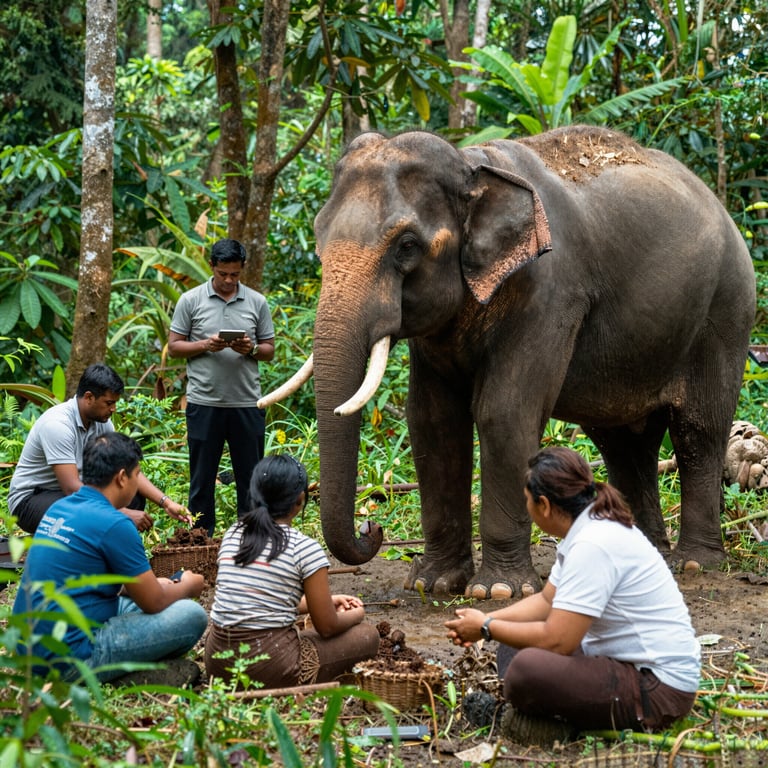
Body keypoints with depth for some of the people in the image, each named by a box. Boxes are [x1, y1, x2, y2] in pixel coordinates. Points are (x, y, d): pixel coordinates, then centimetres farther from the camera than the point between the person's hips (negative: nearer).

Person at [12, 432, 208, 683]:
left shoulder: (59, 508, 10)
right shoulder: (113, 524, -16)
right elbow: (154, 602, -6)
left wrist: (153, 584, 28)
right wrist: (186, 587, 15)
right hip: (67, 659, -9)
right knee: (192, 615, -9)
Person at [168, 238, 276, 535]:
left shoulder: (257, 302, 7)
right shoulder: (190, 300, 2)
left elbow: (269, 350, 10)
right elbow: (173, 347, 3)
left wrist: (251, 349, -12)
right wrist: (206, 345, -14)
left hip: (247, 404, 1)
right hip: (204, 403, -1)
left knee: (251, 477, 6)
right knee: (202, 477, 6)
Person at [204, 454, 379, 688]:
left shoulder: (232, 535, 9)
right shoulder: (305, 549, -9)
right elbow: (328, 627, -3)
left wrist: (327, 601, 26)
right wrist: (356, 615, 19)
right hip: (269, 666, -6)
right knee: (368, 634, 10)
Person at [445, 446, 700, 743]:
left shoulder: (593, 545, -22)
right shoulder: (588, 528, 8)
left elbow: (556, 639, -24)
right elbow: (547, 600, 19)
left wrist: (487, 628, -9)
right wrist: (485, 619, 7)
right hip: (623, 662, 11)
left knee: (526, 670, -30)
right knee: (516, 644, 15)